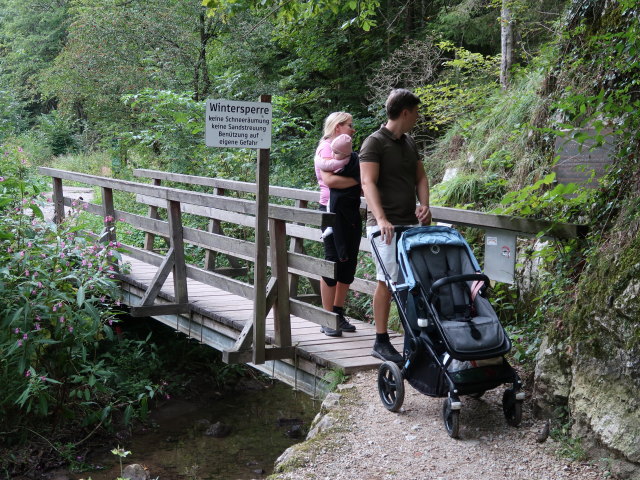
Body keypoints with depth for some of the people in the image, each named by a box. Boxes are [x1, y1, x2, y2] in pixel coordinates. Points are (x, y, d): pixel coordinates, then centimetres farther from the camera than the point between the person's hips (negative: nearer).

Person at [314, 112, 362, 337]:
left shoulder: (348, 152, 20)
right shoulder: (326, 148, -6)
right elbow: (329, 179, -19)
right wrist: (357, 181, -11)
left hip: (350, 210, 8)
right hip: (334, 209, -8)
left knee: (349, 261, 8)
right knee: (334, 260, -5)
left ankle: (338, 314, 17)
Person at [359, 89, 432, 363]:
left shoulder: (409, 143, 16)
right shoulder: (375, 143, -8)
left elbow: (420, 177, 20)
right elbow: (368, 182, -17)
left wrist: (424, 205, 1)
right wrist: (381, 219, -29)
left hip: (411, 223, 7)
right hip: (385, 226, -7)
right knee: (387, 281, -7)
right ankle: (381, 342, 2)